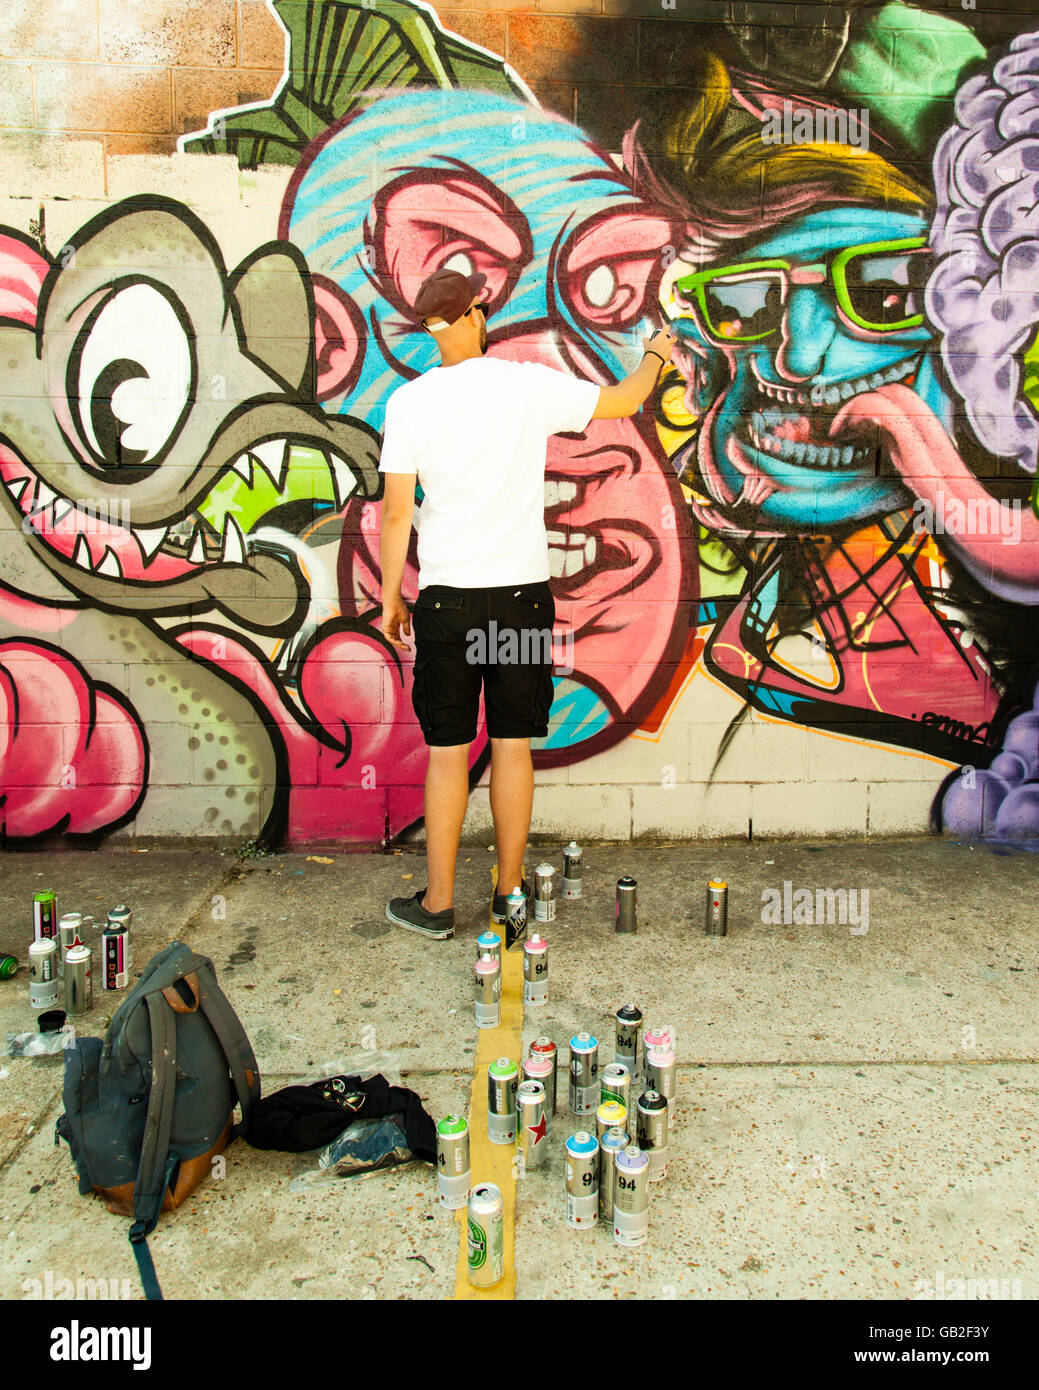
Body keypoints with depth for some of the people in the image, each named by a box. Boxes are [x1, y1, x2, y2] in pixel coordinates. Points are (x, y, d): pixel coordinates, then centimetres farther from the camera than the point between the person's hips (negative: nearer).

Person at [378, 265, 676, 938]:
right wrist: (657, 355, 33)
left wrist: (391, 598, 8)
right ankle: (511, 891, 22)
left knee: (448, 751, 6)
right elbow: (622, 401, 13)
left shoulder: (410, 401, -3)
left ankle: (438, 902, 15)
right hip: (523, 591, 1)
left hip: (447, 597, 0)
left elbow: (397, 512, -3)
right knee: (513, 745, 10)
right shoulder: (532, 385, -2)